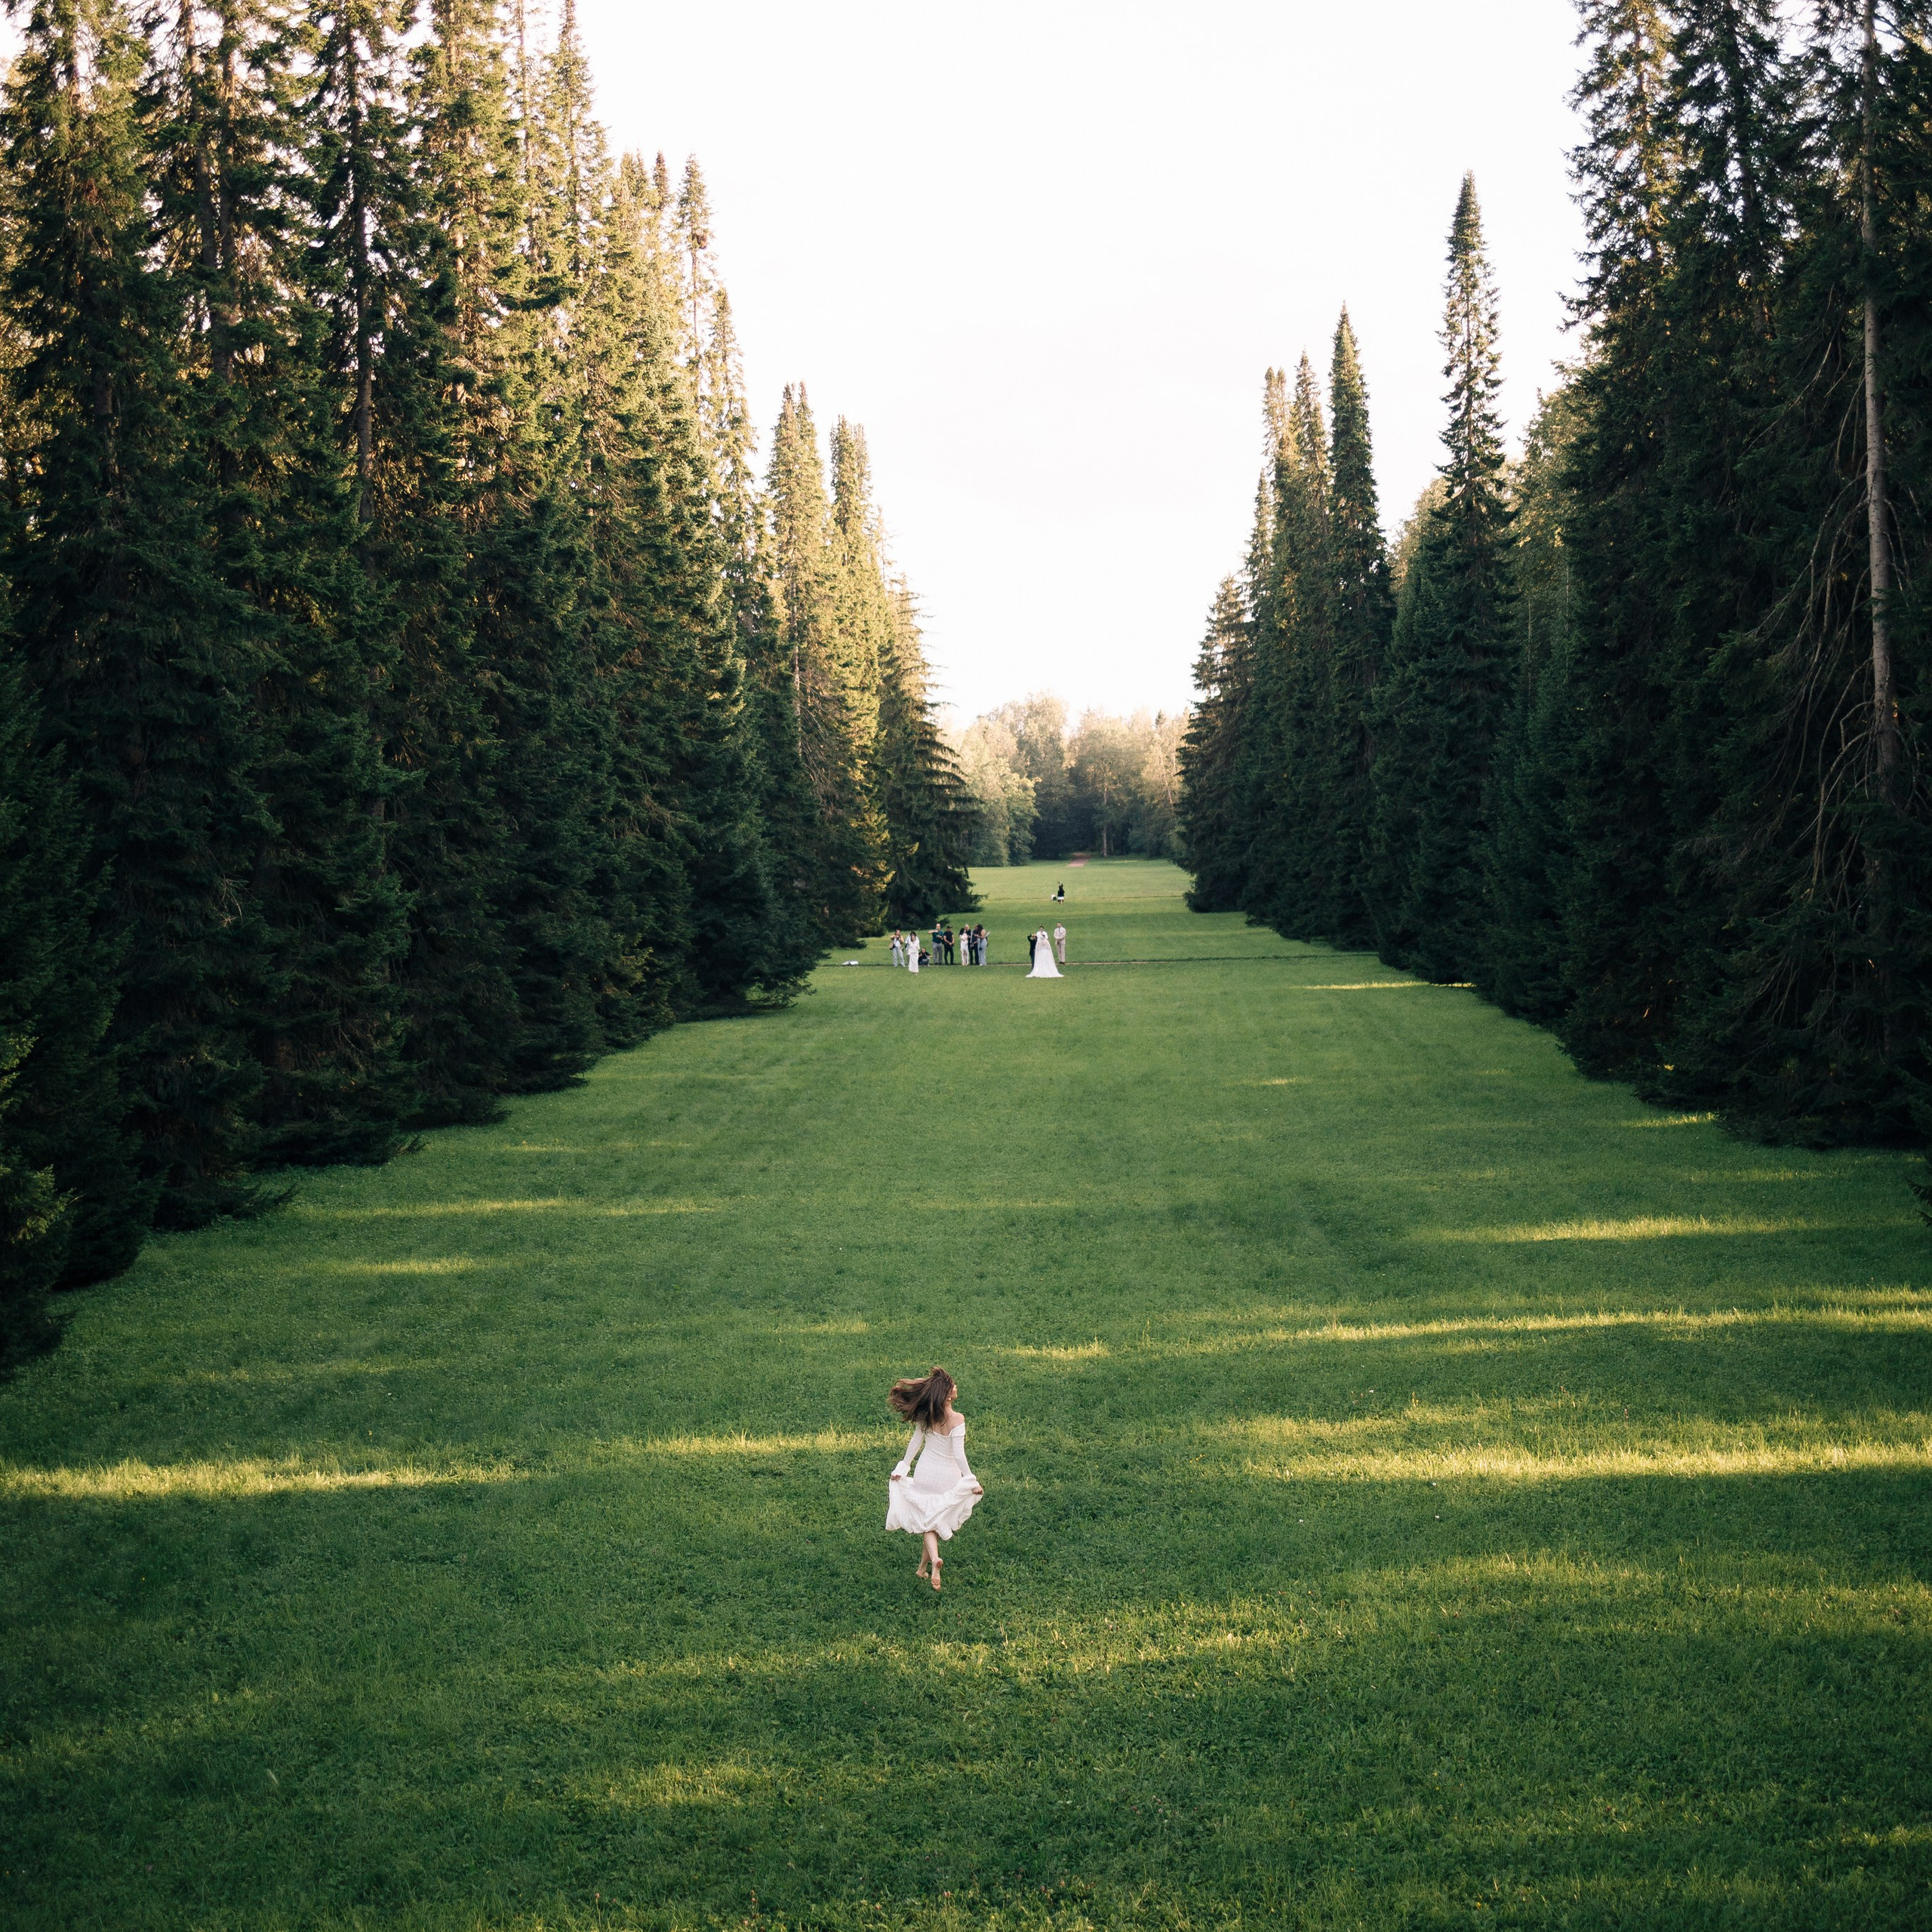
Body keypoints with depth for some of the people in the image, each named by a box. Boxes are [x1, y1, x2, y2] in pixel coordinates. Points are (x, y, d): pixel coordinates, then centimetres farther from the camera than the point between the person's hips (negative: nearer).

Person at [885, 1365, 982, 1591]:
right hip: (947, 1476, -3)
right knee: (939, 1519, 16)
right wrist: (971, 1481, -12)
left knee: (927, 1519, 10)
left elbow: (915, 1442, 1)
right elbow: (959, 1454, -21)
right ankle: (923, 1567, 22)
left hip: (925, 1473, 3)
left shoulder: (926, 1414, -8)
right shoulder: (956, 1419, -22)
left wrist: (903, 1467, 14)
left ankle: (934, 1558, -15)